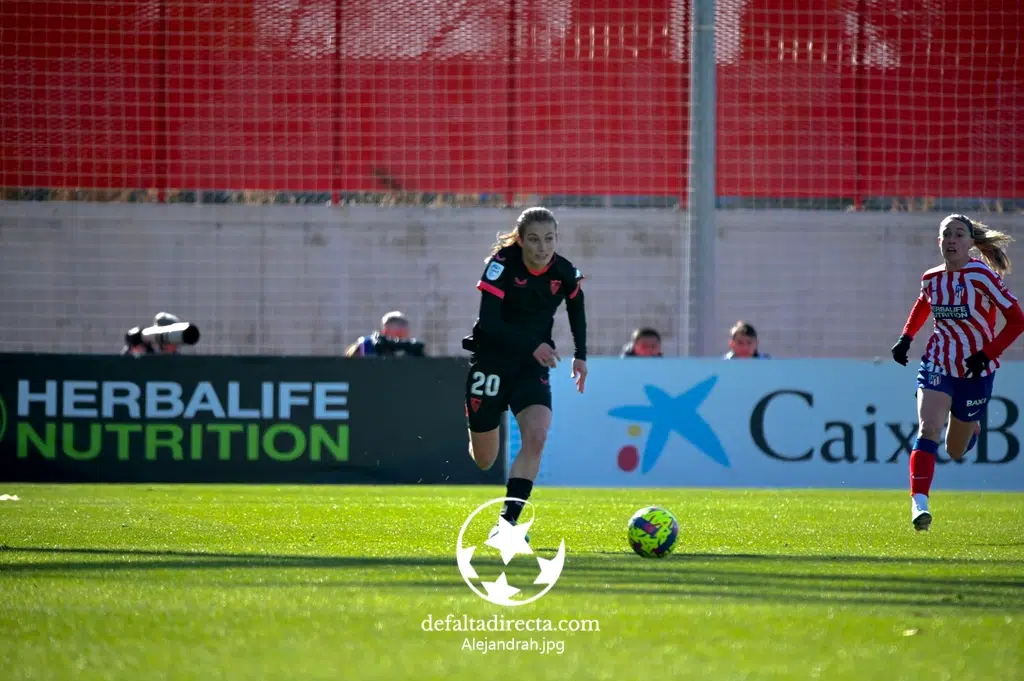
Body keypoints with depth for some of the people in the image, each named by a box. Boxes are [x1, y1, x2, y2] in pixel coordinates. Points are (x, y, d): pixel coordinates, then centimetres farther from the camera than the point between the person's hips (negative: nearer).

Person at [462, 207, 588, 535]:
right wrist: (532, 345, -37)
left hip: (533, 366, 2)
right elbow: (489, 321, -26)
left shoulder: (565, 273, -8)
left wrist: (580, 355, 11)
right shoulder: (502, 264, -19)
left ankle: (507, 522, -21)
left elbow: (576, 308, 16)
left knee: (536, 436, -24)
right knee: (483, 460, 6)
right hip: (491, 360, -2)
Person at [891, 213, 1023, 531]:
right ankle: (919, 503, -29)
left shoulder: (982, 275, -16)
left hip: (975, 371, -2)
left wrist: (986, 354, -23)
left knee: (956, 451, 12)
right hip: (938, 364, 2)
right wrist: (906, 337, 10)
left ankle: (971, 427, 50)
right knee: (928, 428, -23)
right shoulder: (931, 278, -1)